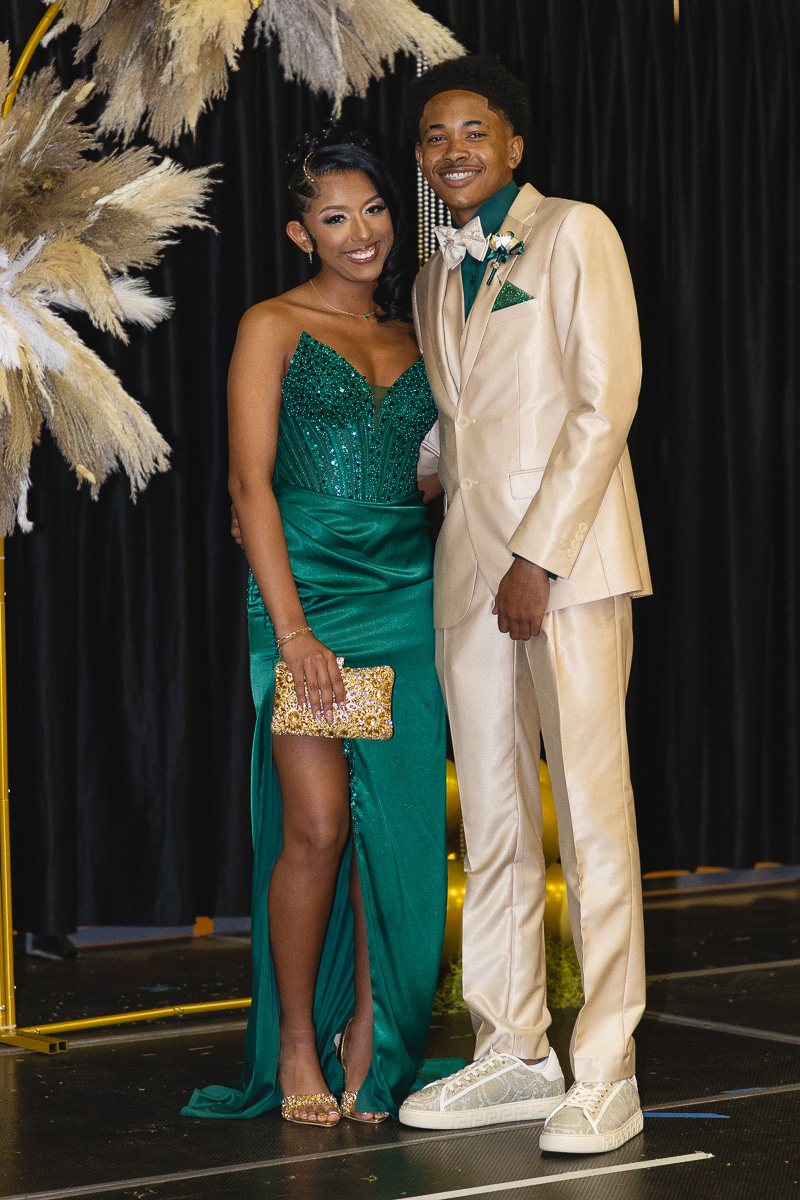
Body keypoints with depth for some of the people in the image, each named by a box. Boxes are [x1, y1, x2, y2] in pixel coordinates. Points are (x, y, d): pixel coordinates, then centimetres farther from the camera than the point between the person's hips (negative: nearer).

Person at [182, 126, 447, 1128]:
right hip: (309, 589, -4)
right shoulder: (273, 328, 2)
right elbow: (250, 483, -6)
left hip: (408, 593, 4)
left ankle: (372, 1040, 12)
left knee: (395, 826, 1)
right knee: (316, 826, -8)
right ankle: (296, 1044, 7)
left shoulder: (413, 337, 16)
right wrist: (292, 630, -14)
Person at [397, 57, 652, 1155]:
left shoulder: (573, 235, -1)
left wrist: (538, 555, -14)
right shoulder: (435, 281, 20)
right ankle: (515, 1054, 13)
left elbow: (605, 402, -9)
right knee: (492, 823, 6)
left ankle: (607, 1074, -3)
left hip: (565, 556, -7)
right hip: (468, 565, 7)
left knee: (590, 813, -7)